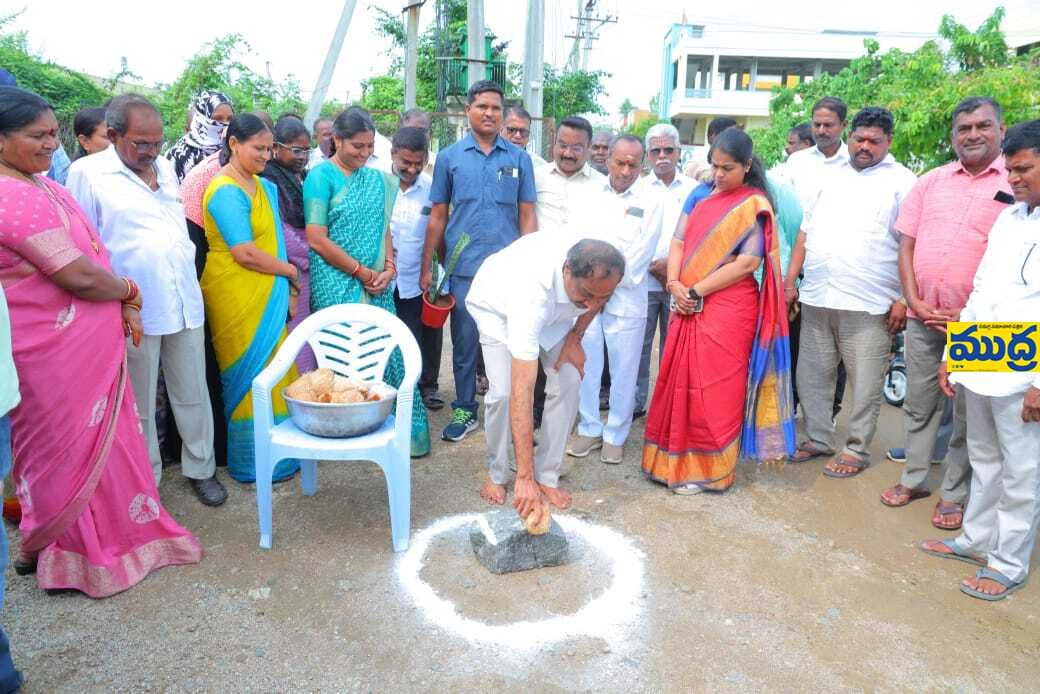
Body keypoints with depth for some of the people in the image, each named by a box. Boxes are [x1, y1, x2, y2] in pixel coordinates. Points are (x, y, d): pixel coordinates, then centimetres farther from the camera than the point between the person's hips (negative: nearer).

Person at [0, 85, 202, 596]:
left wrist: (122, 306, 0)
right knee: (65, 444, 7)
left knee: (100, 436, 19)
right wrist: (128, 291, -5)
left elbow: (91, 254, 12)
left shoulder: (41, 185, 11)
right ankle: (55, 554, 29)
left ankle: (112, 531, 37)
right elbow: (79, 276, -24)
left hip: (88, 343, 9)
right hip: (54, 351, -9)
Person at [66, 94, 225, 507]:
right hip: (134, 312, -5)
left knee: (193, 395, 11)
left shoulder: (165, 168, 11)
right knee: (140, 405, 8)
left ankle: (200, 469, 26)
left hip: (185, 303, 5)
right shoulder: (88, 173, -6)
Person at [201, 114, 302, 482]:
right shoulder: (226, 191, -14)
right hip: (238, 299, -8)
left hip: (267, 296, 8)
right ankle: (254, 463, 17)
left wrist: (287, 288, 7)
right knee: (250, 377, 2)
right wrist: (289, 271, -7)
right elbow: (244, 253, -20)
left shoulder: (263, 186, 12)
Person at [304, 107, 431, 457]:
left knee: (388, 353, 3)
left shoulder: (377, 179, 13)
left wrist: (388, 267, -2)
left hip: (376, 286, 5)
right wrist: (362, 271, -10)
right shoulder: (321, 177, -5)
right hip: (338, 286, -5)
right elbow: (317, 240, -11)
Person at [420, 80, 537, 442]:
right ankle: (465, 410, 22)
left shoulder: (519, 158, 6)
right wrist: (426, 268, 4)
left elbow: (527, 215, 6)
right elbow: (438, 217, 7)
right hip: (463, 267, 0)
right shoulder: (449, 157, 6)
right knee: (465, 340, 8)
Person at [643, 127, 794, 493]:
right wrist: (674, 284, -8)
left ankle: (708, 470, 13)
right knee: (680, 383, 9)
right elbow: (679, 242, 10)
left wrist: (695, 291, -13)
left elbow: (747, 262, -13)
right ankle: (677, 459, 23)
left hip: (727, 308, -6)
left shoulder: (754, 205, -4)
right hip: (688, 307, 6)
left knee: (714, 388, 0)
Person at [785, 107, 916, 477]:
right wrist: (790, 281, 11)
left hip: (869, 304, -4)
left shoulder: (902, 181, 2)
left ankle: (857, 450, 17)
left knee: (865, 384, 3)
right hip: (816, 298, 5)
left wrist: (904, 300, -11)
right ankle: (818, 439, 26)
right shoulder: (830, 176, 16)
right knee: (812, 376, 11)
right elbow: (806, 231, 17)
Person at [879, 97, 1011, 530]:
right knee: (919, 404, 14)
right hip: (922, 316, 4)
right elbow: (906, 245, 8)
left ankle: (954, 494, 21)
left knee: (967, 413, 8)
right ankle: (914, 478, 29)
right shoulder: (930, 182, 9)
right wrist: (914, 301, -4)